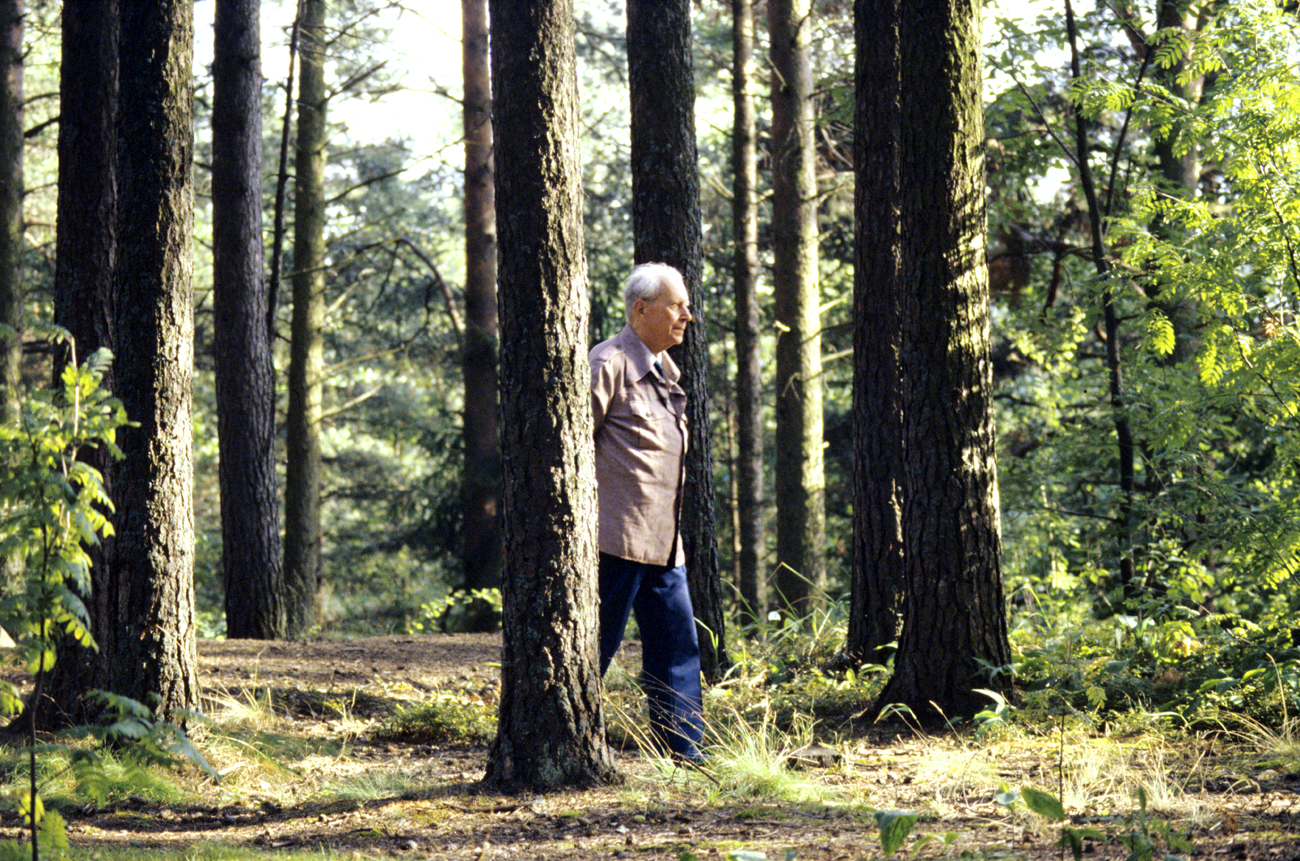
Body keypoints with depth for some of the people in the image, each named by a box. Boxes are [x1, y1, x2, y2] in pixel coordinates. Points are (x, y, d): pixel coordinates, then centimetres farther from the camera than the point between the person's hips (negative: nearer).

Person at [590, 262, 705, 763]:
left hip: (662, 542, 9)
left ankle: (683, 751, 11)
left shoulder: (665, 370, 19)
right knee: (597, 644, -5)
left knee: (677, 645, 7)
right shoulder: (609, 363, -10)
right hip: (619, 534, -9)